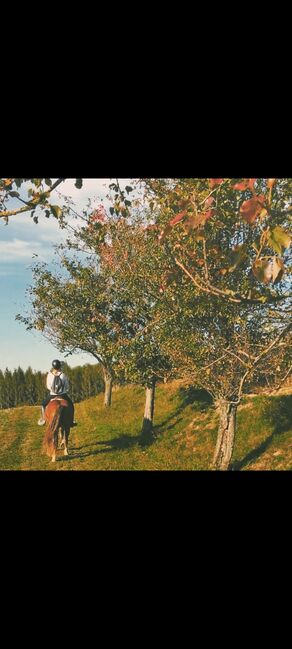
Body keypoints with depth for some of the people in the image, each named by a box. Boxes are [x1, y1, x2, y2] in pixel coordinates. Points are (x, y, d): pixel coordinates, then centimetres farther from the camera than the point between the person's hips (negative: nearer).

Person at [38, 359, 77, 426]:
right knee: (71, 405, 23)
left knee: (43, 404, 27)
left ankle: (43, 419, 25)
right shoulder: (63, 375, -10)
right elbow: (67, 386, -2)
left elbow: (48, 386, 1)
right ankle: (72, 421, 20)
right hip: (63, 395, 0)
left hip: (52, 395, 0)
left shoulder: (49, 375, -9)